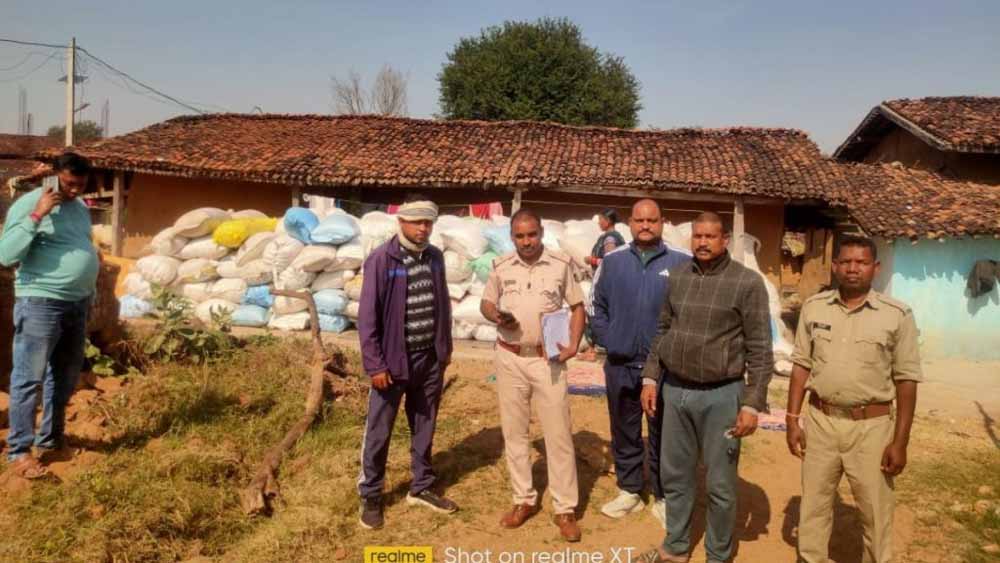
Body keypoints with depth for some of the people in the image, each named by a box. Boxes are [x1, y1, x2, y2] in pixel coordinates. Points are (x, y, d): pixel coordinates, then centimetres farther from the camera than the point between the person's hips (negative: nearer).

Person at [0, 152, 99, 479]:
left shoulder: (80, 208, 12)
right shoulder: (28, 204, -10)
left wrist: (91, 293, 19)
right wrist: (36, 216, -22)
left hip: (77, 304, 7)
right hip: (40, 304, -7)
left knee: (65, 378, 15)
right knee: (29, 378, -2)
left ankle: (51, 440, 29)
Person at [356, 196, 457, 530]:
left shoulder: (435, 257, 5)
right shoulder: (382, 259, -12)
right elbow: (367, 316, -12)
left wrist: (445, 349, 13)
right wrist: (375, 364, -14)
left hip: (430, 359, 5)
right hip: (394, 360, -5)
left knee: (424, 428, 16)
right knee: (379, 431, 6)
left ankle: (421, 488, 32)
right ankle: (370, 496, 22)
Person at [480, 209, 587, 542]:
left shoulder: (561, 264, -4)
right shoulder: (501, 267, 2)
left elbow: (578, 307, 2)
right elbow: (485, 304, 11)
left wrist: (573, 344, -11)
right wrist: (497, 316, -13)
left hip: (548, 359, -2)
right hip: (510, 359, 3)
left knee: (559, 434, 1)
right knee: (514, 432, 11)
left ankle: (565, 508, 13)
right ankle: (524, 499, 27)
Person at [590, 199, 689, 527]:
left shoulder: (682, 263, -6)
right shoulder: (612, 261, 3)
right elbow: (597, 304, 11)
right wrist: (606, 340, 2)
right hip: (620, 365, 3)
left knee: (663, 435, 9)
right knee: (624, 432, 14)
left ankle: (663, 498, 24)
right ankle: (629, 491, 30)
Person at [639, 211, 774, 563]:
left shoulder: (747, 282, -9)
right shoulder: (677, 276, 6)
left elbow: (760, 349, -9)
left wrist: (752, 403, -13)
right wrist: (651, 378, 9)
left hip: (721, 395, -4)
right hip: (675, 391, 5)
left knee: (720, 485, 8)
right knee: (674, 476, 16)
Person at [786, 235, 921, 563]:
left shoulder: (897, 315, -6)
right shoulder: (814, 307, 0)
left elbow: (906, 380, -4)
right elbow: (801, 365, 5)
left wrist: (900, 441, -6)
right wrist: (792, 420, 1)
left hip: (871, 427, -2)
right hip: (819, 421, 2)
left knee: (876, 511, 11)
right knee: (814, 505, 15)